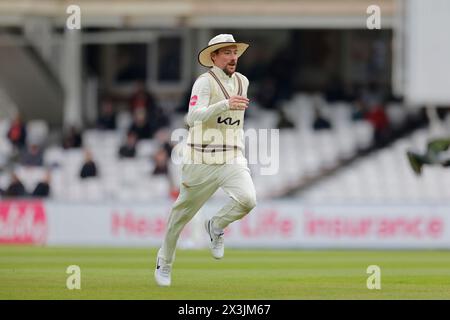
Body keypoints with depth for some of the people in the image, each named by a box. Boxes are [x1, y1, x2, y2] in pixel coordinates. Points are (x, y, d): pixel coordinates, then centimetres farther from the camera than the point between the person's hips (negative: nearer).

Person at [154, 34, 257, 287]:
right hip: (202, 161, -4)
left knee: (247, 200, -23)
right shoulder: (205, 81, -11)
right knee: (183, 211, 6)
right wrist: (225, 105, -36)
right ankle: (165, 261, 28)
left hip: (233, 160, 4)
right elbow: (193, 117, -25)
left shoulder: (242, 82, 10)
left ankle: (216, 227, 7)